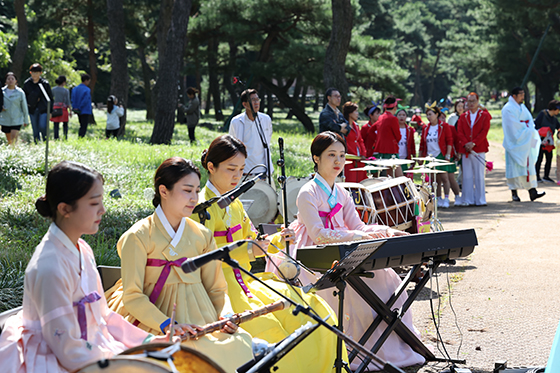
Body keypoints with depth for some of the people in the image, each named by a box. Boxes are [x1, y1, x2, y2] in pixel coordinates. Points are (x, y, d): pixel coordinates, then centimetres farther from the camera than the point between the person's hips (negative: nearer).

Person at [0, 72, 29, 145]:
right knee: (9, 141, 12)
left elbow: (24, 107, 3)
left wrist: (26, 120, 7)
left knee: (13, 140, -14)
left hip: (16, 120, -3)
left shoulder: (20, 92, -4)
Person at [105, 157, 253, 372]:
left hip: (203, 325, 5)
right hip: (155, 328, -5)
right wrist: (167, 325, -21)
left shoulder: (202, 236, 13)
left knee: (241, 345, -23)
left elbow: (216, 289, 14)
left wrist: (226, 314, -7)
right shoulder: (138, 237, -3)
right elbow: (132, 296, -7)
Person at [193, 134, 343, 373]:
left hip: (245, 278, 9)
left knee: (312, 309, -3)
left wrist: (274, 241, 0)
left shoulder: (234, 203, 17)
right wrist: (248, 252, -31)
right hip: (221, 285, -9)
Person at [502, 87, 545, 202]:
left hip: (525, 143, 7)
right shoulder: (508, 109, -9)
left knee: (529, 166, 0)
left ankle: (532, 192, -5)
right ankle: (514, 193, 0)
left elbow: (530, 121, 12)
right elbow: (513, 126, -16)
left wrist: (530, 130, -7)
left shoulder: (523, 108, 16)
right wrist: (526, 129, -10)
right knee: (514, 167, -5)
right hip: (514, 143, -7)